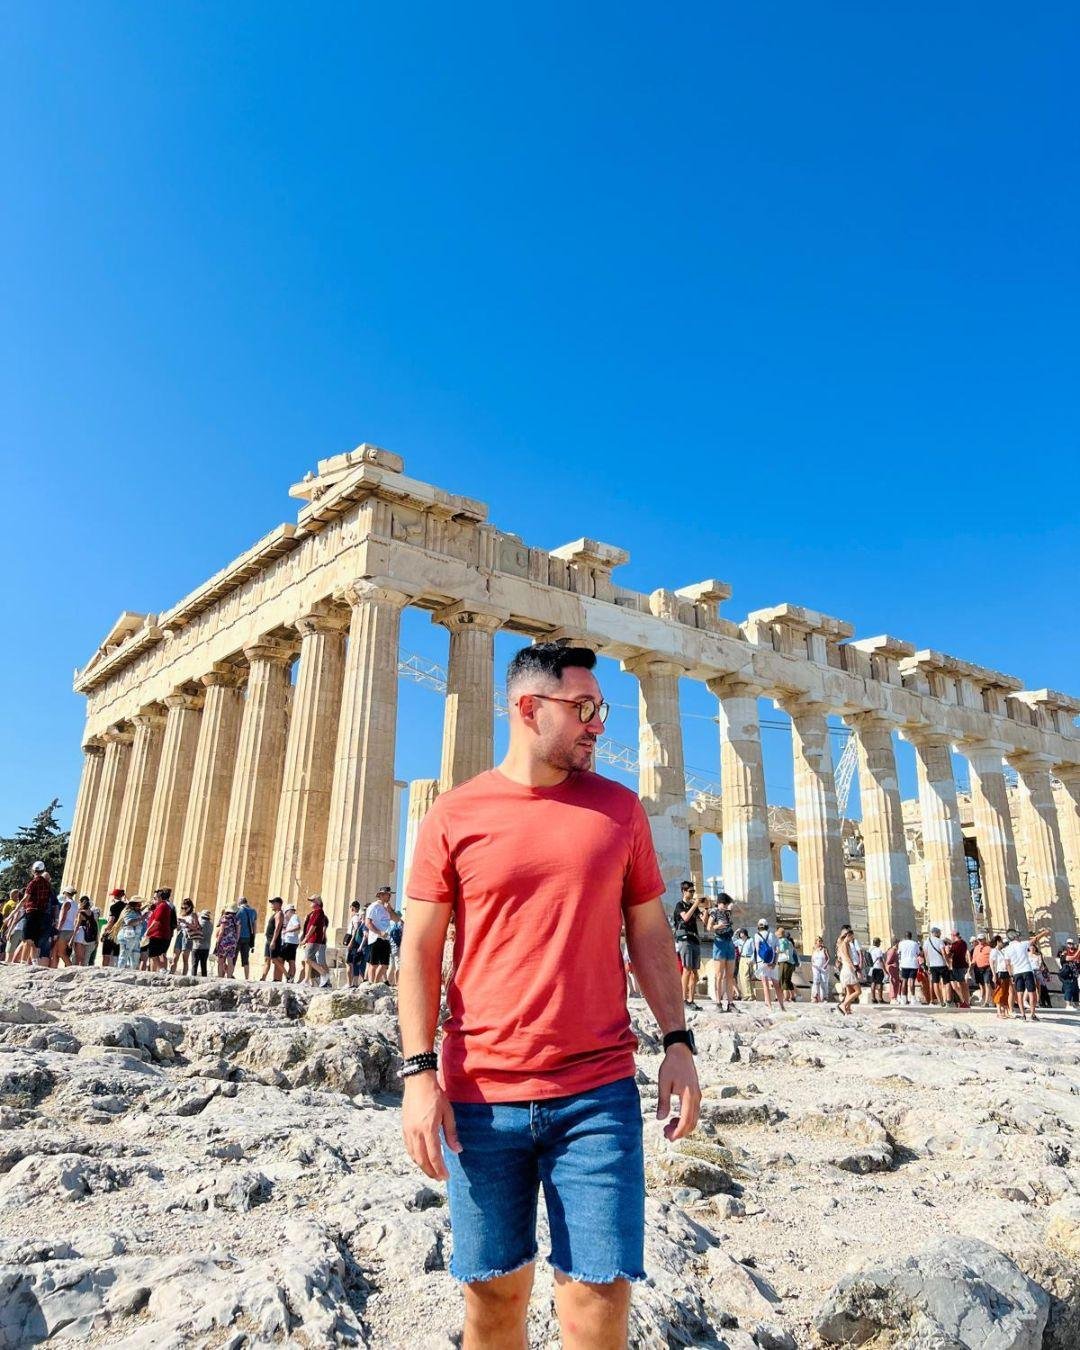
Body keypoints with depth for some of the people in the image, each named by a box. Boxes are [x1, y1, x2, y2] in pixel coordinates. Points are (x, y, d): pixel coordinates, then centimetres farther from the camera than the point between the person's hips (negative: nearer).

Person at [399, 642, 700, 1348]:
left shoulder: (620, 807, 5)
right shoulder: (455, 814, 0)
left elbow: (649, 933, 8)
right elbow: (421, 951, 0)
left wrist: (678, 1040, 1)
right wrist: (419, 1072, -7)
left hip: (599, 1092, 1)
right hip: (481, 1098, 0)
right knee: (495, 1291, 13)